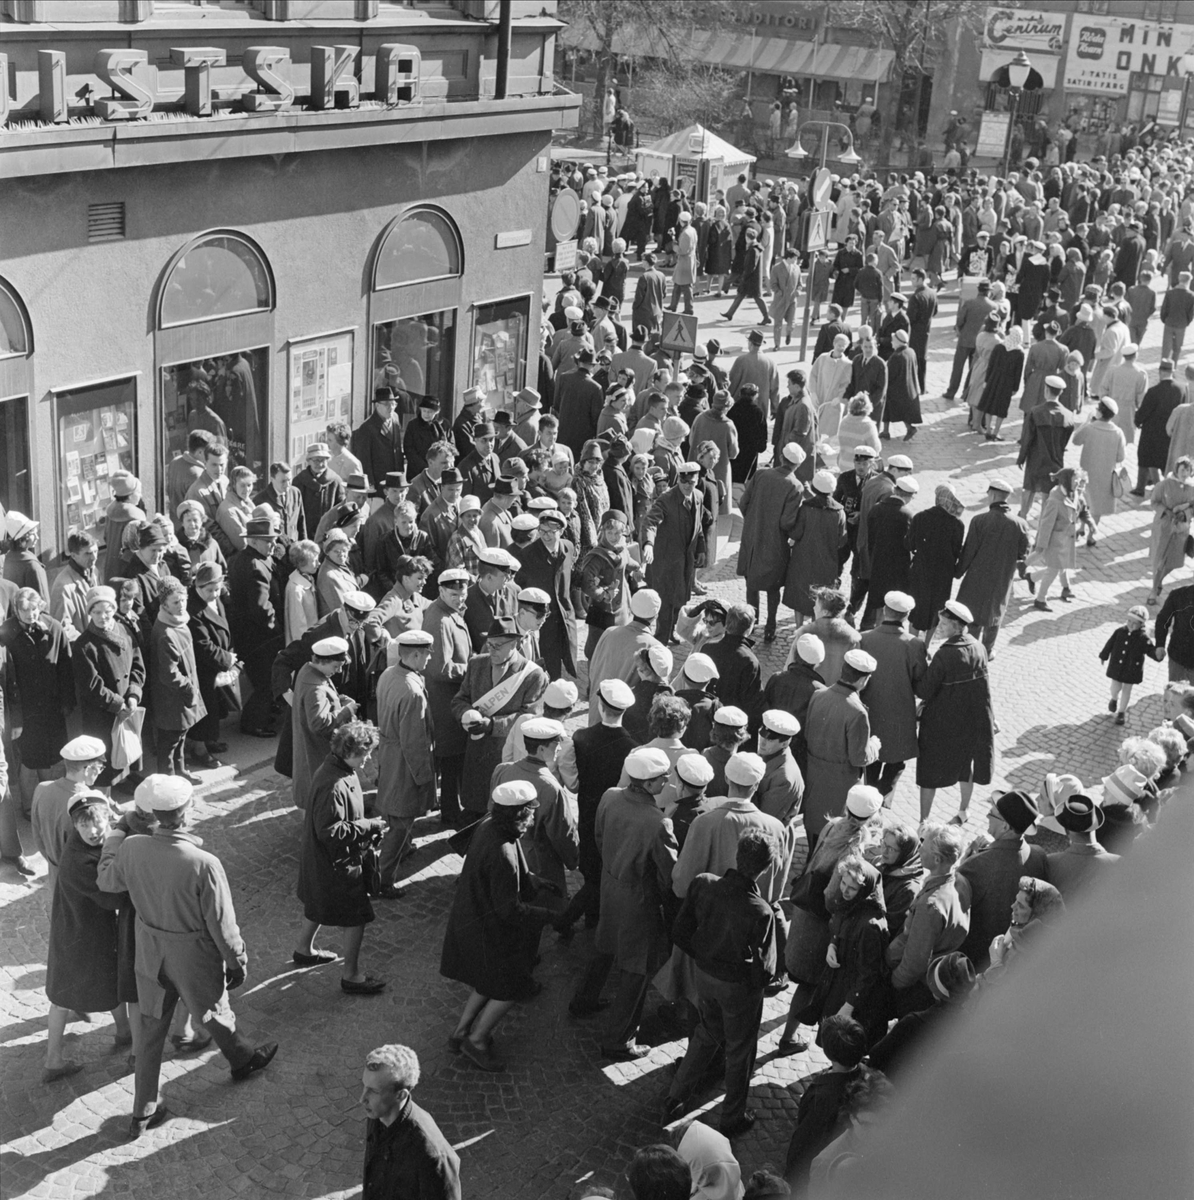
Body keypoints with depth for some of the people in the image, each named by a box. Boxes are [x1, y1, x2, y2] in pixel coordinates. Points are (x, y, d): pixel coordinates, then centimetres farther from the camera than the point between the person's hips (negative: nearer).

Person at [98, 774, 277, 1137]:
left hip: (150, 952, 3)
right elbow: (222, 924, -21)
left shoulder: (131, 848, -20)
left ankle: (143, 1112, 31)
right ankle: (243, 1061, 54)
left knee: (152, 1029, 20)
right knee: (216, 1016, 25)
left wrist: (115, 836, 18)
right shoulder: (204, 864, -33)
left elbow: (106, 881, 4)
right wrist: (238, 961, -3)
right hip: (194, 956, -3)